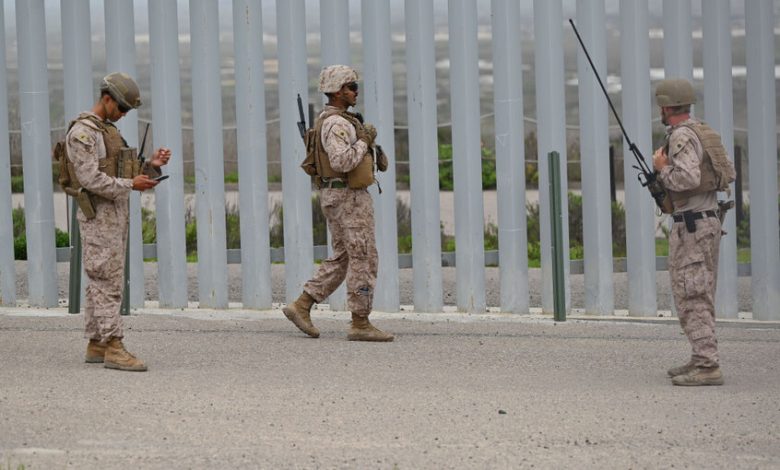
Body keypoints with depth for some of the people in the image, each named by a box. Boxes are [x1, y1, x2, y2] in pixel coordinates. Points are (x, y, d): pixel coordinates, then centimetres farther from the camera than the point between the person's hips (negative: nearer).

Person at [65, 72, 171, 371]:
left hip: (116, 216, 10)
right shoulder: (83, 132, -13)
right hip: (97, 215, -10)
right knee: (107, 282, -12)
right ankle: (113, 349, -15)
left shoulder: (108, 132, 18)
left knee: (102, 282, 10)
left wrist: (152, 165, 0)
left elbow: (124, 176, 17)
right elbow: (90, 179, -21)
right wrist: (131, 185, -20)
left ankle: (96, 345, 13)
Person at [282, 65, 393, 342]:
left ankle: (302, 307, 10)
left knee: (342, 259, 13)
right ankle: (360, 324, -4)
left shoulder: (330, 121, 16)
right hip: (349, 197, -10)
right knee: (364, 259, -6)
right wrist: (364, 142, -16)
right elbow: (342, 162, -29)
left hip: (335, 196, 10)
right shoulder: (337, 124, -17)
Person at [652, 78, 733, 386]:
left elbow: (688, 178, -28)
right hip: (710, 221, 10)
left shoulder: (682, 136, -15)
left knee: (692, 297, -10)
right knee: (701, 296, 16)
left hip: (691, 225, -10)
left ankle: (707, 367, -14)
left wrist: (662, 168, -10)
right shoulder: (704, 132, 14)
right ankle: (702, 360, 21)